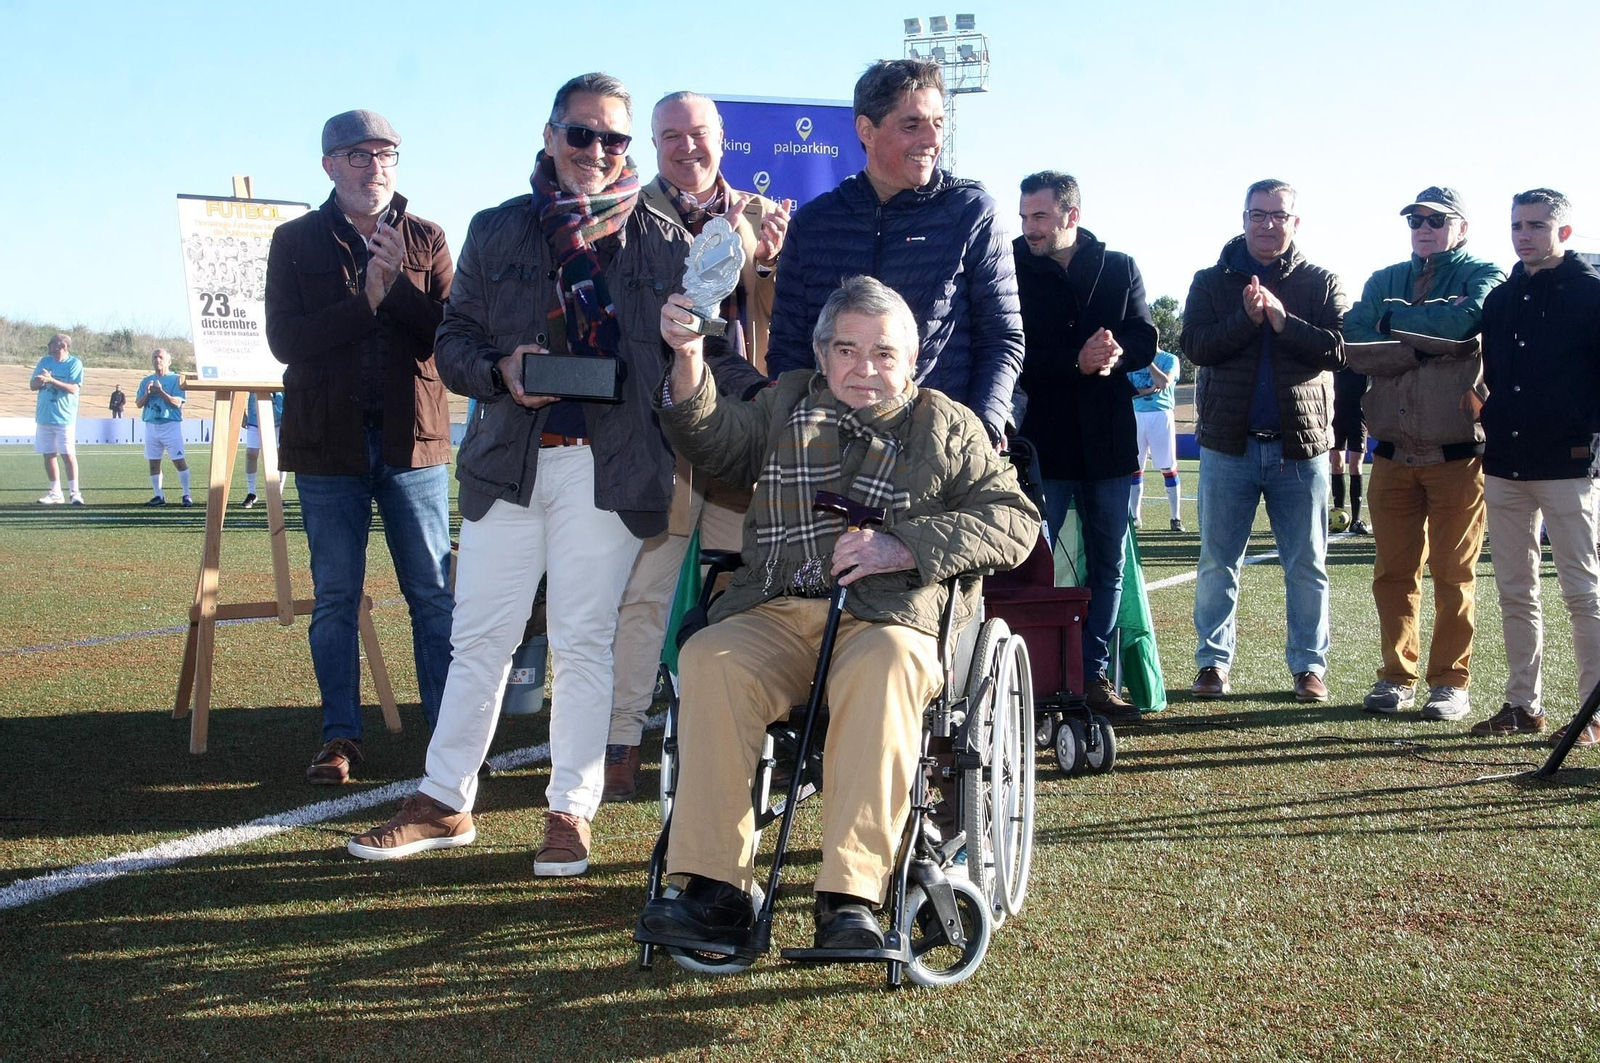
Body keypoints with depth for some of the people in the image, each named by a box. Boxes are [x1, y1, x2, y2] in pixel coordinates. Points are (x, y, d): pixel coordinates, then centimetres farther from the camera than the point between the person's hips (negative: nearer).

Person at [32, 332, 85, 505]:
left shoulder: (74, 363, -5)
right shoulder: (44, 361, 10)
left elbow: (74, 388, -15)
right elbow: (32, 385, 11)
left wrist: (52, 380, -24)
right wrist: (41, 381, -11)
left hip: (64, 417, -5)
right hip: (44, 416, 5)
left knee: (68, 454, -8)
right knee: (48, 455, 7)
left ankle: (74, 492, -3)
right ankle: (55, 493, 15)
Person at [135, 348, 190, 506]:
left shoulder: (176, 379, -1)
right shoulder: (146, 381, 14)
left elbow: (177, 403, -10)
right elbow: (138, 403, 9)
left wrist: (160, 391, -17)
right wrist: (148, 393, -9)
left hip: (171, 425, -5)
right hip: (151, 426, 5)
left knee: (179, 461, -7)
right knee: (153, 462, 5)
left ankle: (186, 495, -3)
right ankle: (158, 496, 11)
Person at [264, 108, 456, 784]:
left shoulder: (426, 240, 7)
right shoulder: (296, 241, 5)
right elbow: (285, 340, -7)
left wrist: (397, 281, -17)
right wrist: (365, 301, -16)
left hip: (412, 437, 0)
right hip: (329, 441, 0)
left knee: (433, 593, 1)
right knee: (334, 597, 4)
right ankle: (340, 738, 13)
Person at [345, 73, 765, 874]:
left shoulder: (663, 241, 7)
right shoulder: (497, 232, 12)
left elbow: (702, 348, 4)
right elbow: (453, 340, 12)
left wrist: (762, 394, -12)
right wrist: (499, 370, -9)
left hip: (608, 469, -2)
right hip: (507, 461, 2)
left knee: (583, 642, 2)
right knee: (479, 636, 6)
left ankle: (570, 811, 13)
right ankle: (445, 801, 18)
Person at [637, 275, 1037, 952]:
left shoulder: (949, 427, 19)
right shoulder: (787, 404, 28)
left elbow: (1015, 521, 7)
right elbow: (714, 443, 14)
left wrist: (903, 547, -7)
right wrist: (688, 363, -5)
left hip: (891, 616, -2)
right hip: (776, 612, 2)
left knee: (884, 667, -37)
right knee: (709, 660, -29)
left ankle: (850, 897, -37)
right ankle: (716, 891, -28)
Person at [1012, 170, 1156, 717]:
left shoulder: (1119, 268, 9)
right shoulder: (1012, 268, 0)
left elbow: (1144, 341, 1)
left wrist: (1113, 353, -21)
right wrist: (1077, 361, -22)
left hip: (1108, 438, 3)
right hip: (1041, 438, -3)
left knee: (1108, 565, 8)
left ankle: (1095, 674, 16)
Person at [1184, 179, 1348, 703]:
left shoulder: (1321, 283, 6)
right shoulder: (1211, 282, 7)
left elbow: (1340, 348, -7)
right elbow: (1195, 346, -6)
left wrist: (1282, 319, -19)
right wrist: (1247, 317, -20)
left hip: (1301, 444, 0)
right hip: (1229, 443, 0)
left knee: (1307, 566, 5)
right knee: (1217, 562, 4)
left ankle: (1309, 665, 13)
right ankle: (1213, 661, 13)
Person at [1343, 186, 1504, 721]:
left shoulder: (1483, 276, 3)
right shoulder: (1383, 281, 14)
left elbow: (1465, 320, -20)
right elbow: (1354, 348, -3)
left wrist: (1394, 318, -6)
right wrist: (1427, 343, -13)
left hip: (1458, 452, -3)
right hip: (1394, 453, 4)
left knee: (1453, 574, 1)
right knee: (1393, 573, 5)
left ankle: (1450, 682, 10)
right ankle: (1397, 677, 15)